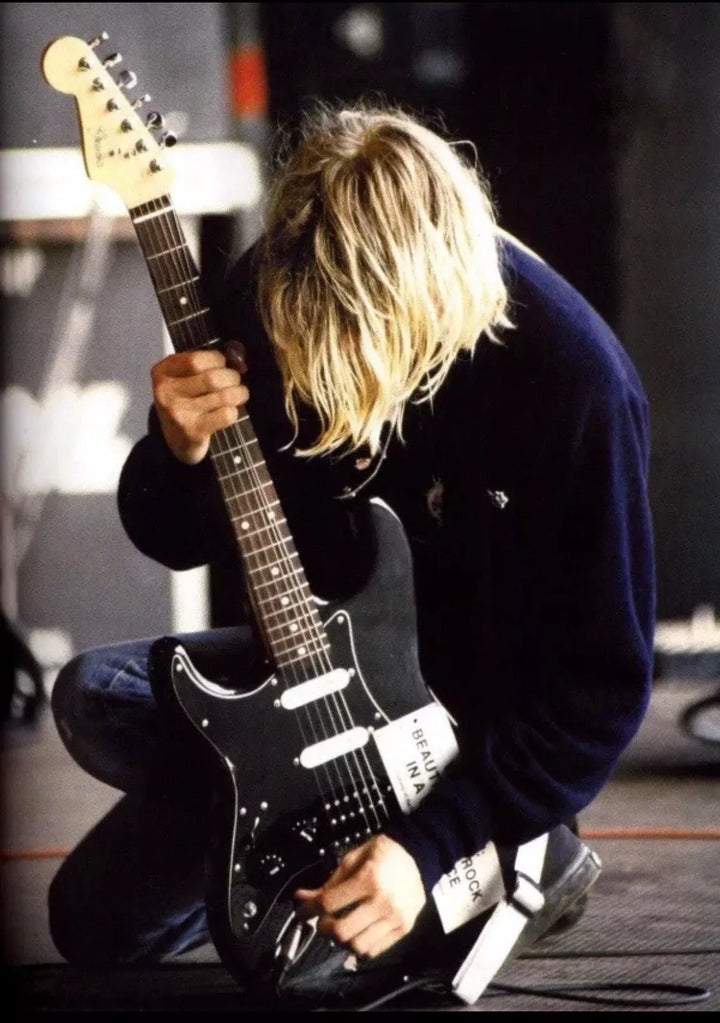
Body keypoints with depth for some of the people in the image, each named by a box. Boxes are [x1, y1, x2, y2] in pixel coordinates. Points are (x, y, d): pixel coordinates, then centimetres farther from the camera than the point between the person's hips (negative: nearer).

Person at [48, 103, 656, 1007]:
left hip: (480, 714, -6)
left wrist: (433, 847, -31)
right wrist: (181, 449, -26)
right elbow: (178, 538, -1)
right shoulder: (272, 295, -13)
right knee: (92, 697, -15)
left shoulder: (570, 380, -28)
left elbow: (603, 684, -22)